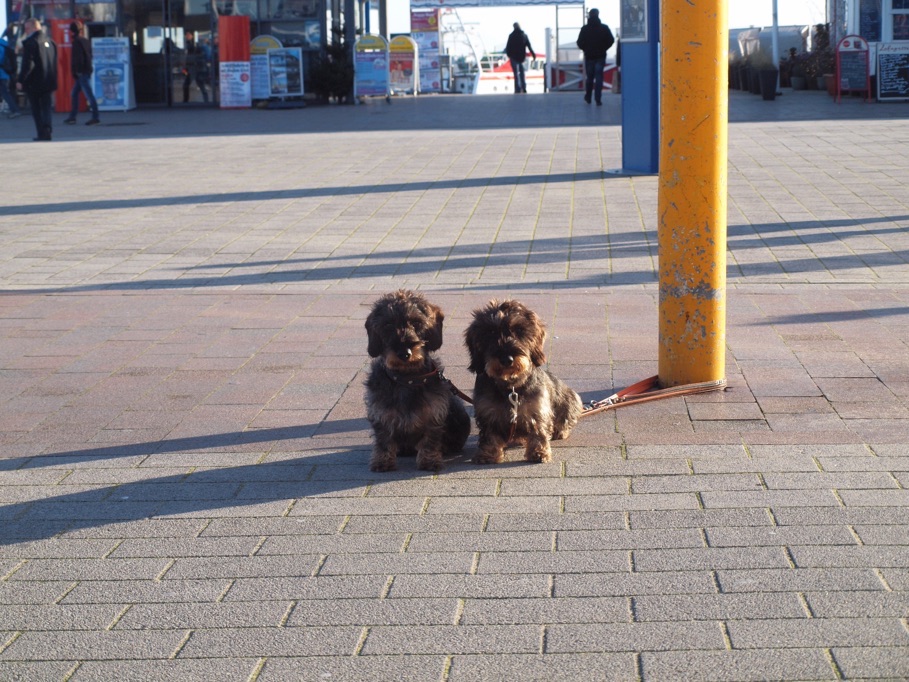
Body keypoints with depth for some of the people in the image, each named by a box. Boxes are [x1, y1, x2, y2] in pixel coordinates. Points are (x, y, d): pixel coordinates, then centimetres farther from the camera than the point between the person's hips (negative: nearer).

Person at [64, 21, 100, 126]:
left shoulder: (77, 42, -14)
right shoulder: (86, 41, 14)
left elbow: (78, 58, -19)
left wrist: (75, 71, -15)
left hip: (81, 73, -10)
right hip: (87, 71, 10)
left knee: (89, 94, -9)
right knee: (74, 94, 16)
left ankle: (95, 117, -9)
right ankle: (72, 116, 20)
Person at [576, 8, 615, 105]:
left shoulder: (585, 29, -2)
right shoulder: (604, 28, -3)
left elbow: (580, 42, -4)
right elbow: (611, 40, -3)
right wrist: (603, 48, 9)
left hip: (589, 56, 1)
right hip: (600, 56, -1)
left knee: (589, 77, 14)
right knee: (599, 77, -2)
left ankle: (588, 97, 20)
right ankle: (598, 99, -9)